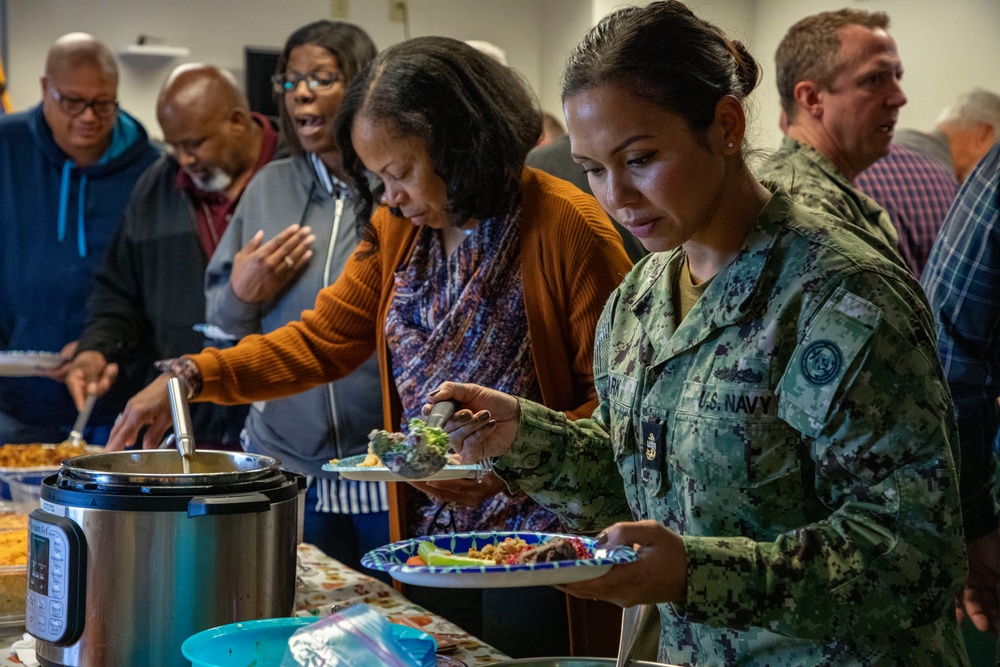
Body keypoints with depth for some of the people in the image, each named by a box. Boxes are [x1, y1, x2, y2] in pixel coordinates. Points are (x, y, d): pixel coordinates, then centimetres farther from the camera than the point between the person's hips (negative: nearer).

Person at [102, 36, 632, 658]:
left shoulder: (569, 228, -15)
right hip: (430, 536, 6)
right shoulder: (397, 228, 6)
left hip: (538, 548, -6)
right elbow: (322, 339, 7)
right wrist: (192, 377, -4)